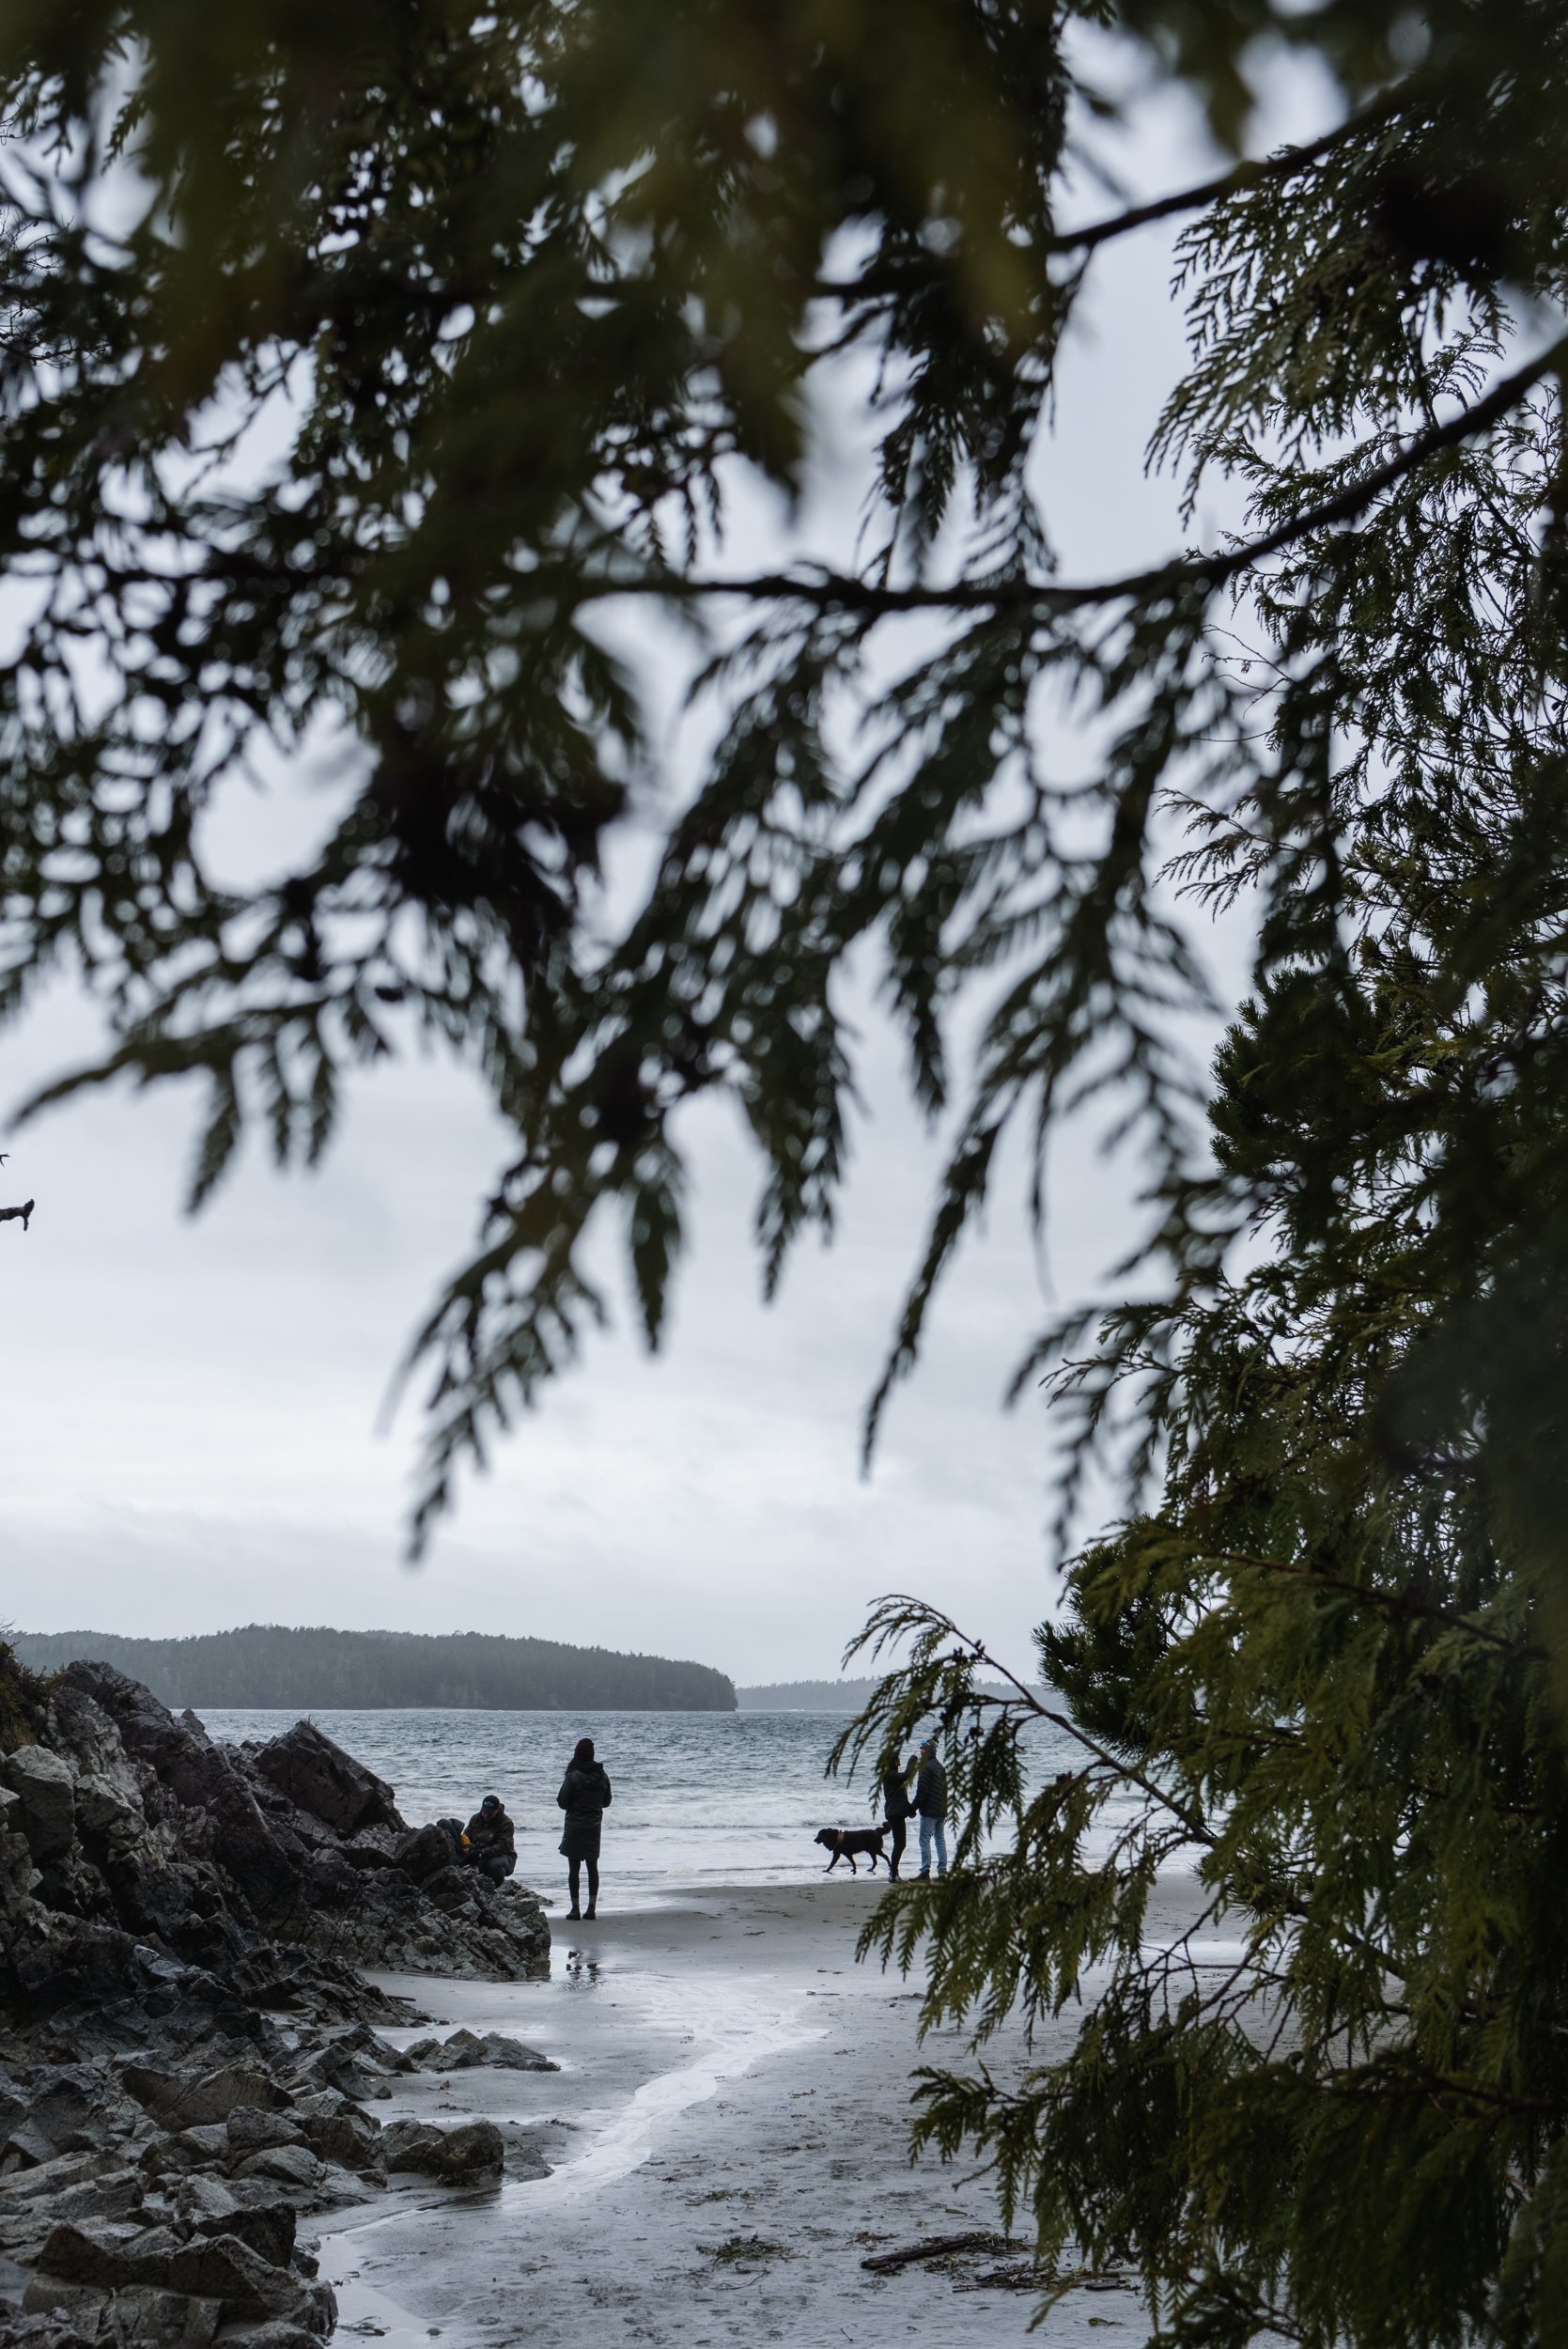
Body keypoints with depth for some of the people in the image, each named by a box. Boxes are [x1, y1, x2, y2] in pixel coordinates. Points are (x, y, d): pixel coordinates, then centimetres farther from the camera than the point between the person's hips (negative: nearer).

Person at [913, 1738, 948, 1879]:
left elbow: (922, 1790, -17)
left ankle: (925, 1871, -9)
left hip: (929, 1810, -9)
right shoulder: (940, 1767, 15)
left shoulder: (927, 1767, -14)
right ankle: (942, 1870, 9)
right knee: (940, 1839, 10)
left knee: (925, 1840, -6)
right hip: (941, 1810, 9)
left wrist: (914, 1807, -8)